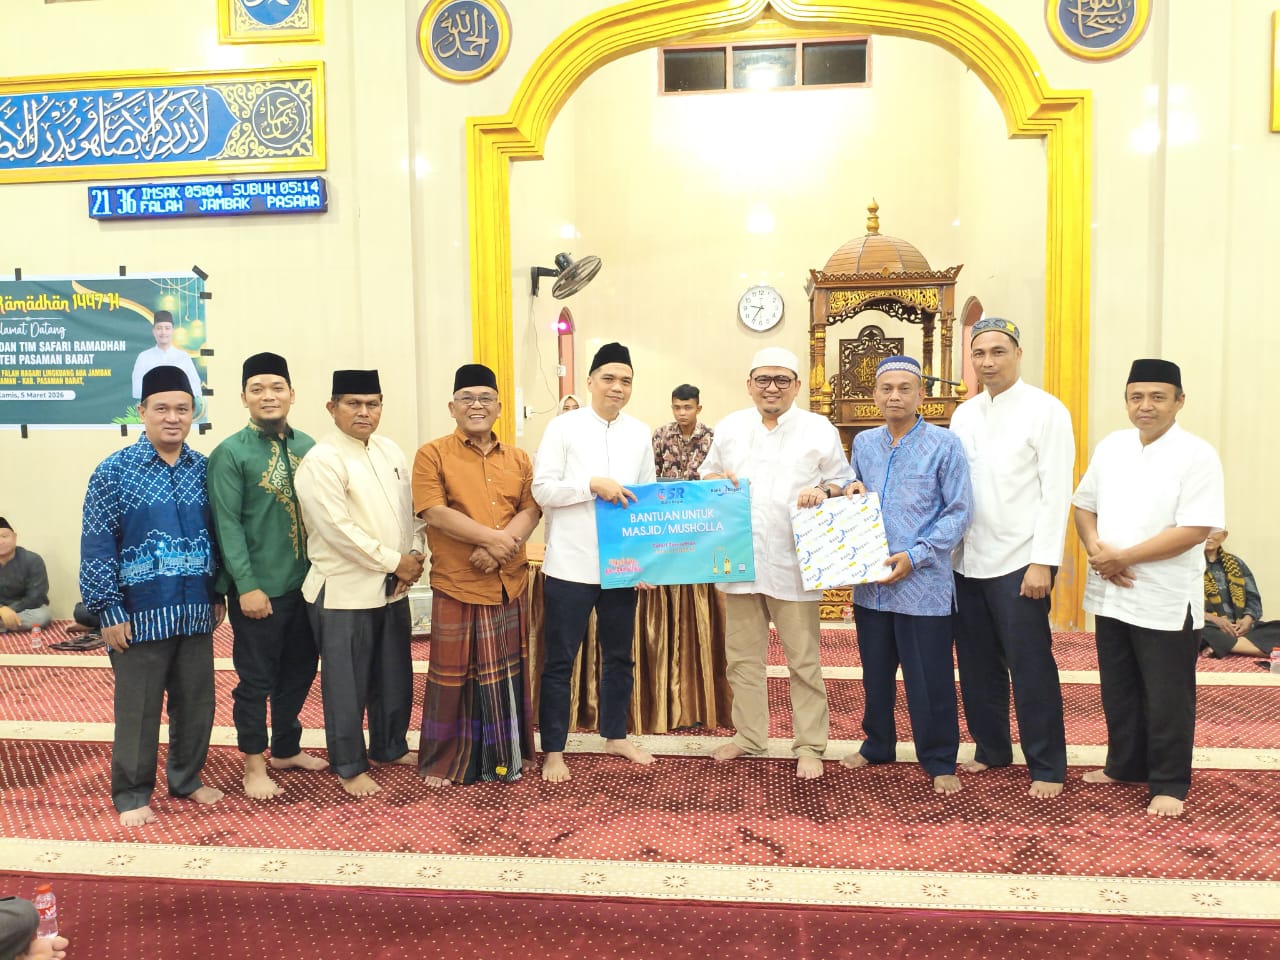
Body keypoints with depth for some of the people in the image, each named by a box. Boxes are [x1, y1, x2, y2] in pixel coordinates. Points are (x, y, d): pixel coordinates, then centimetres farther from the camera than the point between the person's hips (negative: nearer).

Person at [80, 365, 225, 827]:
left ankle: (187, 778, 33)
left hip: (196, 610, 4)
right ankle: (132, 793, 25)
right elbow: (97, 546, -8)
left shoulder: (204, 469, 4)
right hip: (141, 612, -4)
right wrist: (108, 610, -11)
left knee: (196, 702, 14)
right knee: (138, 708, 8)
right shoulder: (114, 471, -7)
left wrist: (219, 594, 10)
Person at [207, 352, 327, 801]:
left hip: (305, 583, 5)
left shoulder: (307, 447, 5)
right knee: (256, 678, 7)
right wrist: (247, 585, -16)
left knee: (300, 669, 17)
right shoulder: (230, 453, -9)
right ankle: (254, 764, 23)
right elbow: (228, 525, -12)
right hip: (259, 588, -5)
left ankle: (286, 749, 36)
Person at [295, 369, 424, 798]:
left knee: (395, 676, 17)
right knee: (347, 683, 5)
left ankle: (390, 746, 36)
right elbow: (338, 530, -20)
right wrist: (395, 561, -15)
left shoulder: (390, 450, 8)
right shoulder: (320, 462, -14)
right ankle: (349, 766, 21)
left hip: (393, 587, 7)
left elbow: (410, 508, 12)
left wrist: (415, 556, -3)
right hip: (344, 592, -7)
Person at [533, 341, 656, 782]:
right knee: (560, 659, 4)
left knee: (619, 655, 16)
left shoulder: (641, 433, 8)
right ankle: (553, 751, 17)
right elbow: (542, 489, -10)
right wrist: (593, 484, -21)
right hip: (572, 563, -4)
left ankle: (615, 736, 34)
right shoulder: (563, 427, -4)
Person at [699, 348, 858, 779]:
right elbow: (706, 473, 18)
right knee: (742, 657, 13)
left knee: (803, 660, 4)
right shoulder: (728, 427, 10)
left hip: (793, 563, -3)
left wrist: (824, 492, -16)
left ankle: (809, 746, 17)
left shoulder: (820, 429, 1)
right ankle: (749, 735, 29)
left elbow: (844, 481, 5)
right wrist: (715, 479, -5)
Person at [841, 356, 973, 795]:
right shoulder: (863, 444, 8)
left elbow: (959, 511, -7)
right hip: (871, 584, 5)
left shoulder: (944, 444, -6)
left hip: (923, 583, -4)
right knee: (875, 673, 17)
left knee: (929, 680, 3)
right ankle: (877, 746, 35)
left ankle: (940, 762, 20)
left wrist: (916, 555, -16)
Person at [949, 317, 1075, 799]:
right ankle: (991, 748, 28)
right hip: (969, 560, 5)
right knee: (978, 664, 12)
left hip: (1019, 562, -5)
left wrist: (1042, 562, -15)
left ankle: (1047, 766, 14)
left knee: (1030, 667, 0)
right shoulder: (963, 414, 10)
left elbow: (1056, 491, -10)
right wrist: (946, 551, 8)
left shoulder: (1046, 410, -6)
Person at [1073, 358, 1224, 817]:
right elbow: (1084, 505, 11)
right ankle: (1125, 765, 36)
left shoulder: (1197, 455, -13)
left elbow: (1195, 530, -20)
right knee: (1119, 690, 19)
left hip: (1166, 601, -6)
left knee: (1166, 700, 6)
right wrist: (1096, 548, -9)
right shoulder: (1111, 446, 5)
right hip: (1111, 594, 6)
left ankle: (1169, 784, 21)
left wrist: (1124, 557, -19)